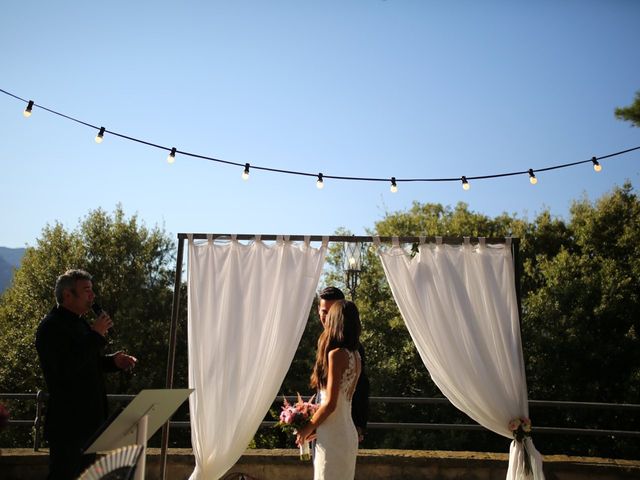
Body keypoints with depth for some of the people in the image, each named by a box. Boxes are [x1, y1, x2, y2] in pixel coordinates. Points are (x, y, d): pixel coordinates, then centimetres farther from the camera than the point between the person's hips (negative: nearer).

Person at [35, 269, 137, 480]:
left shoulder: (80, 323, 13)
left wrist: (112, 361, 4)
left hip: (87, 420, 9)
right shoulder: (51, 326, -16)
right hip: (68, 424, -9)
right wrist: (96, 335, -24)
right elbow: (65, 369, -28)